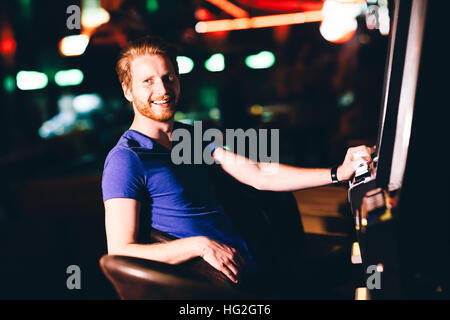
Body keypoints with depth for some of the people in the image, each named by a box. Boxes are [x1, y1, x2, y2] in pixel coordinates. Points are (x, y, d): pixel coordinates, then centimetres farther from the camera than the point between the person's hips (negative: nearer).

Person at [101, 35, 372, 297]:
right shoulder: (124, 160, -7)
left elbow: (259, 175, 12)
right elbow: (120, 254, -15)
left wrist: (338, 173, 4)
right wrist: (200, 245, -22)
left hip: (249, 269, 8)